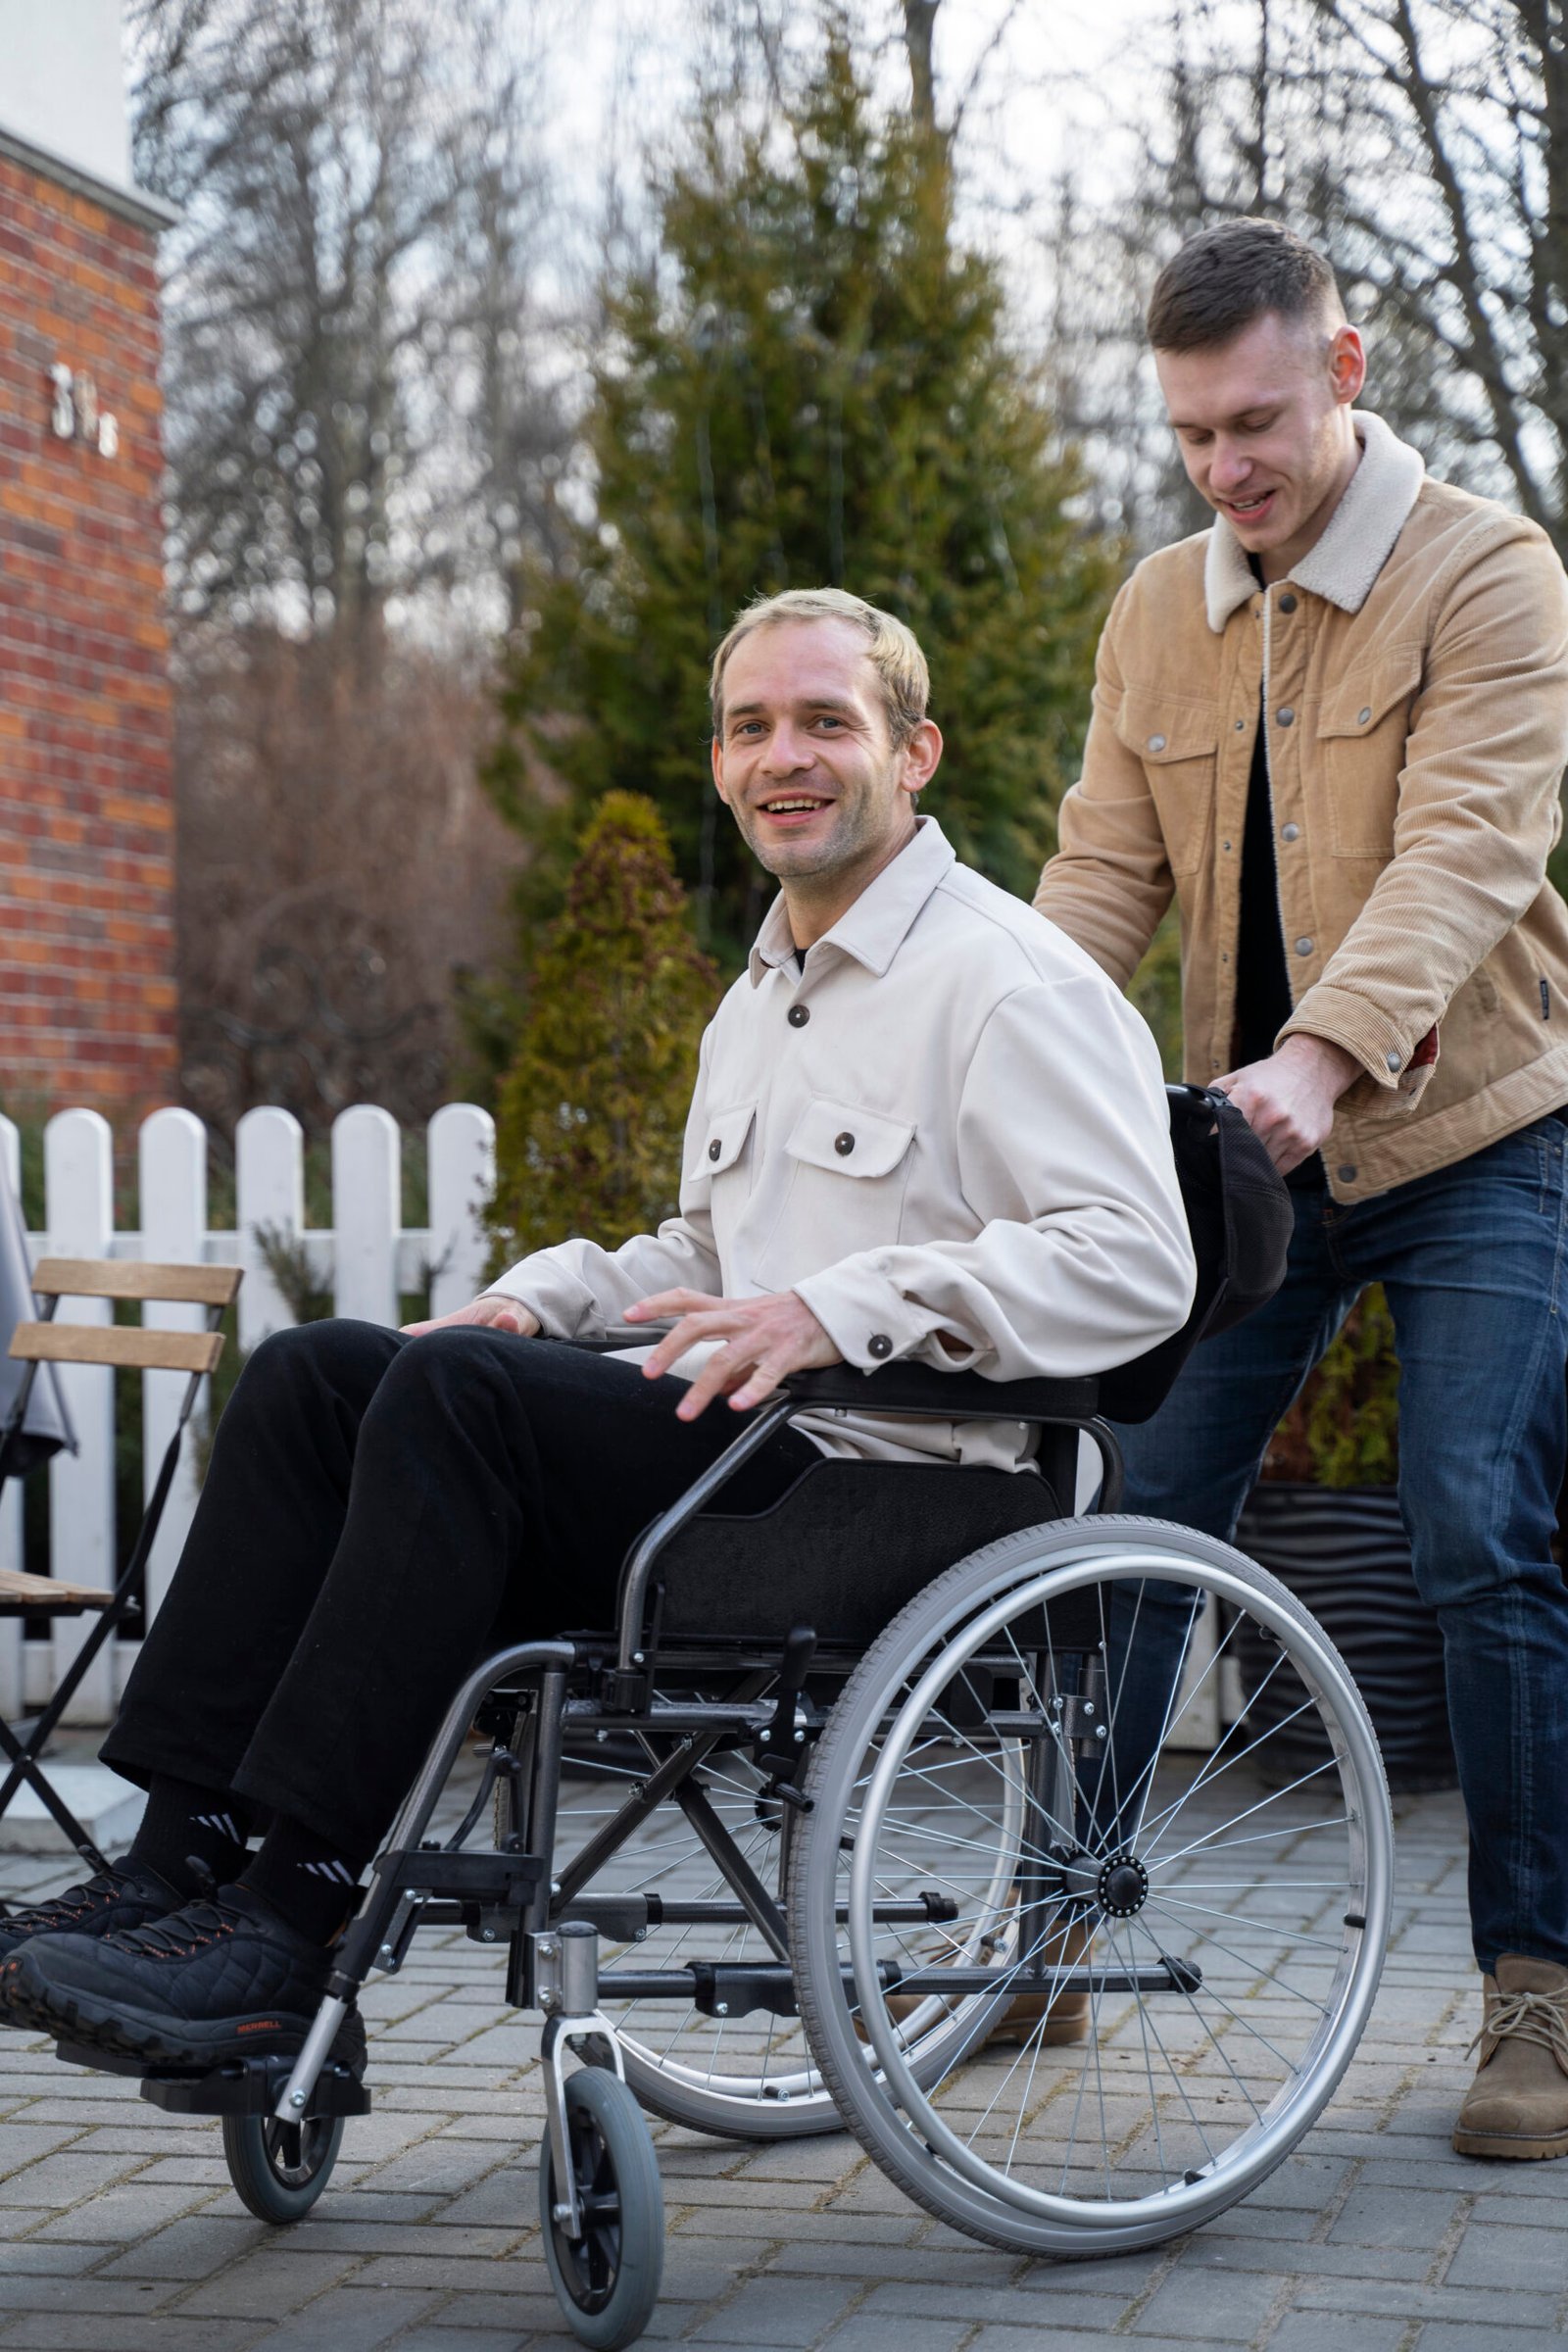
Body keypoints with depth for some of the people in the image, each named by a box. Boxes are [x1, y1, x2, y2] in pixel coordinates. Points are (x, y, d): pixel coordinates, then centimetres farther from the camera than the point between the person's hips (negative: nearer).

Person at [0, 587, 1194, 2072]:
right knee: (310, 1373, -6)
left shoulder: (1011, 984, -6)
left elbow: (1137, 1266, -18)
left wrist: (838, 1311, -26)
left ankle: (284, 1929, -27)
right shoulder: (758, 1002, 24)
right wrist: (542, 1298, 11)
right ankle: (173, 1864, -14)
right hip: (741, 1458, 9)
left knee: (456, 1389, -27)